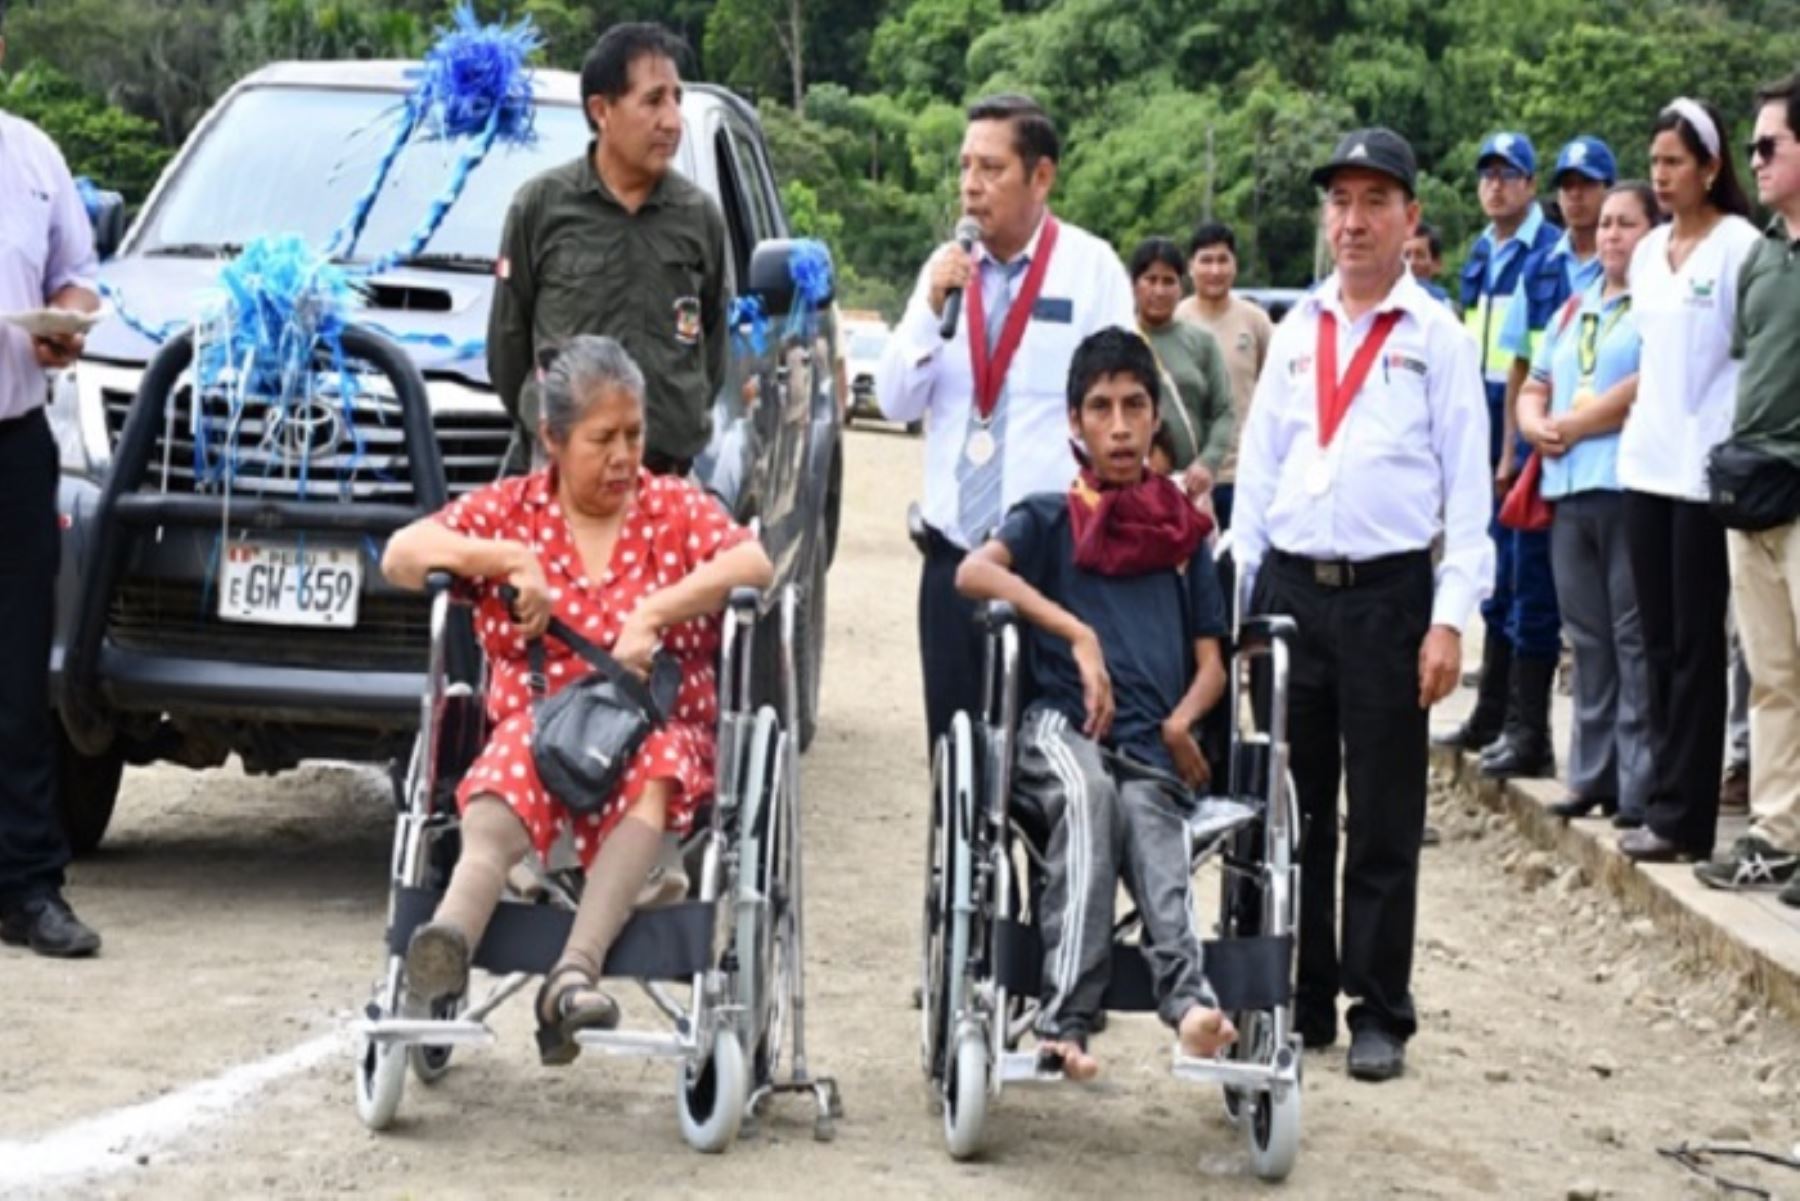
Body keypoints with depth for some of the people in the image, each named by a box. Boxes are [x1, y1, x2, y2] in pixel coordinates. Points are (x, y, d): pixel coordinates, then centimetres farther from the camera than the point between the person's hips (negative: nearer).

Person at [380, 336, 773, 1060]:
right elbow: (400, 555, 3)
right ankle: (454, 930, -62)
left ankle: (574, 971, -51)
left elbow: (753, 564, -6)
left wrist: (652, 614, -18)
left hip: (659, 734, 0)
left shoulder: (676, 507, 14)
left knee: (653, 770, -37)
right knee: (516, 764, -37)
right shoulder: (511, 508, 16)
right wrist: (508, 558, -10)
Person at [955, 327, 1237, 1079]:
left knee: (1143, 810, -34)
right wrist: (1078, 634, -18)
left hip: (1154, 745, 2)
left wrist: (1181, 724, -4)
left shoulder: (1183, 532, 25)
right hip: (1063, 725, -2)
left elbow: (1210, 662, 19)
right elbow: (974, 573, -6)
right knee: (1087, 791, -37)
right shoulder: (1050, 519, 17)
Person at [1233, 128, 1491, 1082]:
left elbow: (1467, 485, -3)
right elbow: (1258, 465, 13)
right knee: (1291, 807, 9)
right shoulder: (1296, 330, 11)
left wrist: (1450, 619, -9)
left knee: (1384, 819, 2)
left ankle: (1379, 1015, 11)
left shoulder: (1439, 340, 0)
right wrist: (1240, 595, 8)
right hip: (1290, 587, 4)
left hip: (1388, 593, -4)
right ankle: (1295, 1002, 19)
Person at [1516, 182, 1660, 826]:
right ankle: (1592, 775, 16)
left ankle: (1639, 788, -6)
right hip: (1568, 490, 8)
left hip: (1630, 488, -8)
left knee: (1634, 640, -7)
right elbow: (1533, 391, 24)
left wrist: (1569, 426, -7)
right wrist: (1537, 425, 1)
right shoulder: (1573, 310, 22)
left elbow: (1648, 388, -15)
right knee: (1588, 639, 11)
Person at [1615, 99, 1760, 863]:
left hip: (1705, 468, -7)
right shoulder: (1649, 253, 14)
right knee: (1660, 643, 9)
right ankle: (1666, 796, 15)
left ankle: (1683, 815, -1)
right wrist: (1636, 406, 15)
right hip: (1647, 462, 7)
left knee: (1694, 647, -4)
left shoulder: (1738, 248, -8)